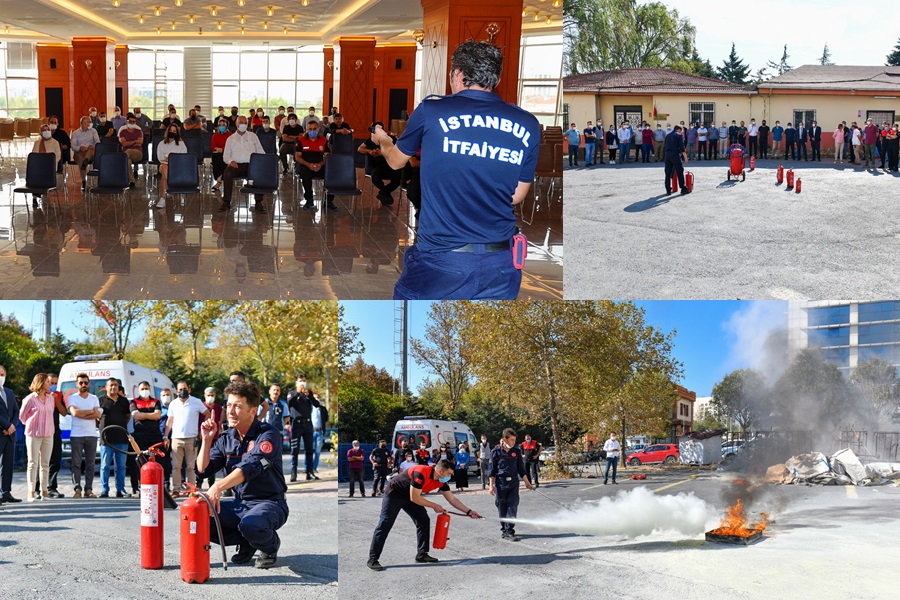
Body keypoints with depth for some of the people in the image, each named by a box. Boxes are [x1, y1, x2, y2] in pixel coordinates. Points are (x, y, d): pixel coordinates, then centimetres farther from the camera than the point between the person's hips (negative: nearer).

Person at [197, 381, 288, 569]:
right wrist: (206, 440, -8)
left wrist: (219, 486, -44)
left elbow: (251, 467, -31)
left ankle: (271, 545, 0)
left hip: (269, 503, -7)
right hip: (240, 503, 7)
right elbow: (203, 469, 6)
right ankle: (246, 543, 8)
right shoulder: (226, 438, 7)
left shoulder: (267, 435, -14)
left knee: (250, 525, -39)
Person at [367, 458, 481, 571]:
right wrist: (433, 505, -21)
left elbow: (452, 499, 0)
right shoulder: (421, 473, -34)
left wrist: (469, 512, -6)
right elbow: (414, 498, -31)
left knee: (424, 521, 2)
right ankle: (372, 560, -10)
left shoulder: (441, 481, -8)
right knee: (385, 525, -10)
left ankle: (421, 555, 10)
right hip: (393, 495, -8)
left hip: (409, 497, 8)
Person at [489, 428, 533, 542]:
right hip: (500, 484, -1)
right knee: (502, 508, 6)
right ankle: (504, 529, 19)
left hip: (513, 483, 1)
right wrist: (491, 485, -1)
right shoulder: (496, 452, -2)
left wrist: (527, 482, 12)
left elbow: (521, 469, 13)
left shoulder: (517, 451, 4)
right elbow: (492, 470, 2)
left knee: (512, 507, -8)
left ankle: (509, 531, -8)